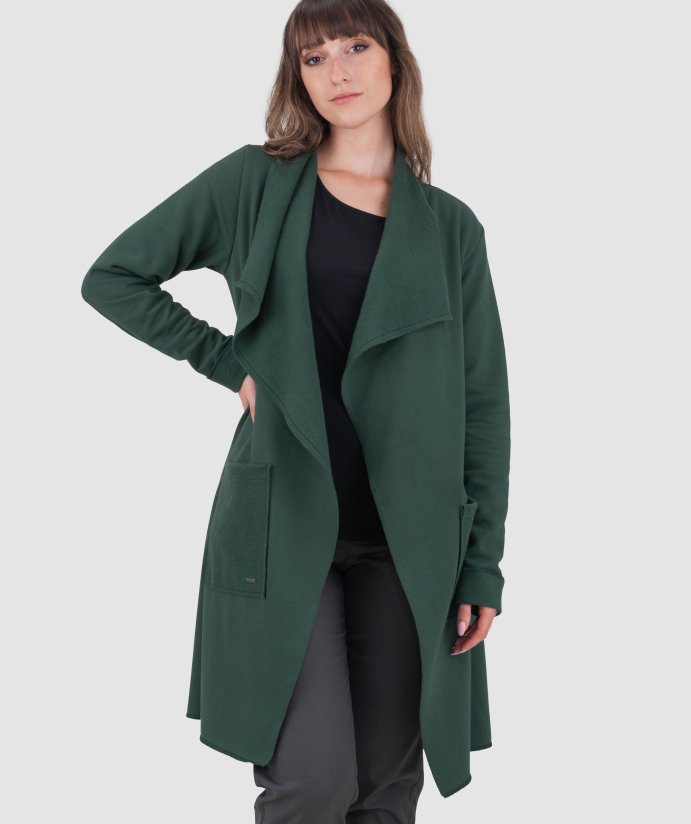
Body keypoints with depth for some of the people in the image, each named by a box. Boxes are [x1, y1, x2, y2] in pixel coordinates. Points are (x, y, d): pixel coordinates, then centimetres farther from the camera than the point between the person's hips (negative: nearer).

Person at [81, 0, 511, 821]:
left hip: (409, 540, 2)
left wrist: (484, 562, 2)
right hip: (284, 526, -2)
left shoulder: (450, 225, 9)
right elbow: (112, 277, 8)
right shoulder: (255, 183, 5)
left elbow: (484, 403, 8)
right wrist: (229, 360, -1)